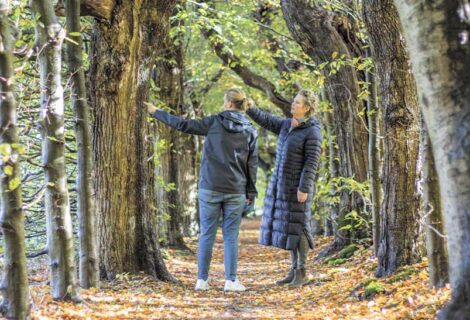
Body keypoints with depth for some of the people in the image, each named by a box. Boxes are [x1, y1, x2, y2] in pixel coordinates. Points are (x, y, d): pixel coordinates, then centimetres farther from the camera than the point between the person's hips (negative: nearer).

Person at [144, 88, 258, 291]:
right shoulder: (250, 131, 4)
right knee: (231, 235, 4)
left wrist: (156, 112, 9)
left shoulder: (214, 122, -2)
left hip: (210, 188, -1)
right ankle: (231, 280, 0)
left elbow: (183, 125, -1)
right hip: (235, 191, 1)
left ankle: (202, 279, 6)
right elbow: (252, 164, 4)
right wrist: (251, 192, 10)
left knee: (207, 234, 5)